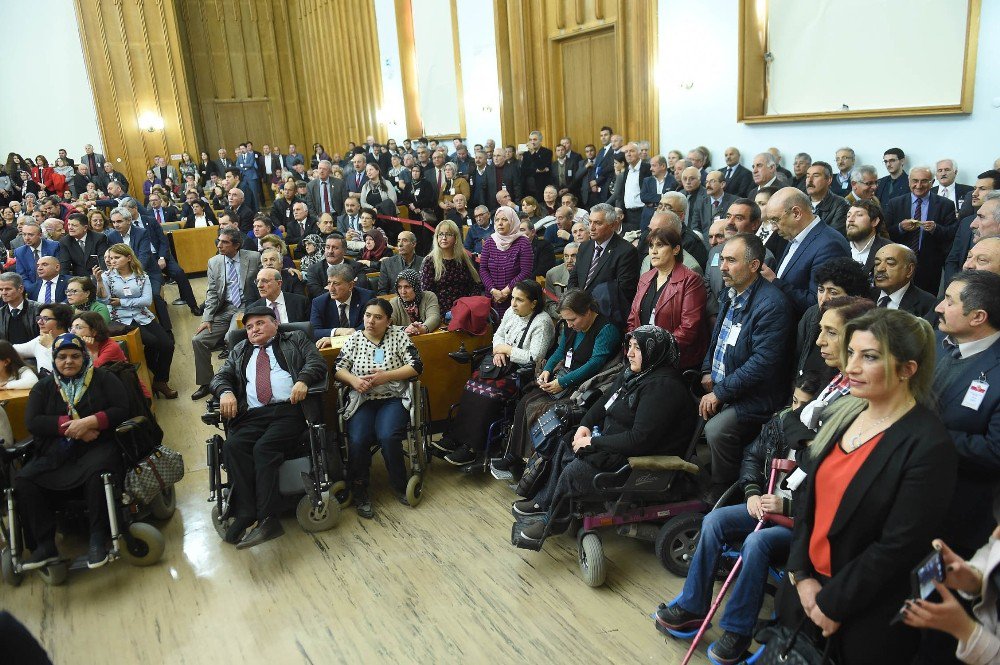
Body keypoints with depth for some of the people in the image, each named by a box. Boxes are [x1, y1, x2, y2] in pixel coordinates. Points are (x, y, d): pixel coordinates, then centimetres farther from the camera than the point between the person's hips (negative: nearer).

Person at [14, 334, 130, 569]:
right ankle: (45, 545, -13)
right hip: (55, 454, 4)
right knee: (23, 481, -20)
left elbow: (123, 410, -3)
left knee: (96, 472, -35)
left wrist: (89, 422, -17)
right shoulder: (44, 387, 16)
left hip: (97, 447, -4)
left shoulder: (102, 378, 8)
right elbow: (32, 422, 2)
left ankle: (98, 539, -24)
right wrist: (69, 425, -13)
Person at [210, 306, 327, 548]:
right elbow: (220, 377, 21)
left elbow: (317, 362, 5)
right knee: (233, 446, -26)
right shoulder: (239, 351, 32)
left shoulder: (295, 340, 20)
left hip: (289, 410, -4)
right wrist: (226, 392, -3)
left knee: (264, 448, -30)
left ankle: (266, 518, -32)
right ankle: (245, 514, -28)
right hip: (252, 415, 4)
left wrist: (303, 380, -17)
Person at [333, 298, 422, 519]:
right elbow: (339, 368, 7)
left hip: (393, 399, -2)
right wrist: (353, 380, -15)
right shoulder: (354, 339, 11)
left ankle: (399, 485, -4)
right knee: (357, 440, -25)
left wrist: (386, 376, -14)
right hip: (362, 401, 2)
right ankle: (359, 492, -3)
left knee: (388, 436, -29)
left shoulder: (398, 335, 4)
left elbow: (416, 366, -4)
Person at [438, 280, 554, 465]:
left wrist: (507, 349, -13)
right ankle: (456, 437, -9)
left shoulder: (542, 322, -17)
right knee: (474, 382, -13)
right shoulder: (512, 312, 7)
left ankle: (473, 448, -14)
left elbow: (534, 358, -22)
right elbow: (498, 335, 19)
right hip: (506, 364, 8)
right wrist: (498, 351, -2)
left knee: (489, 393, -24)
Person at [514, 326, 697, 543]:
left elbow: (640, 439, -30)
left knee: (574, 470, -19)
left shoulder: (663, 387, -26)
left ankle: (552, 521, 4)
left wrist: (594, 442, -22)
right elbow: (605, 401, 17)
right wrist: (585, 425, -1)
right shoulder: (632, 372, 5)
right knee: (565, 446, 6)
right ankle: (544, 501, 17)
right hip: (614, 440, 10)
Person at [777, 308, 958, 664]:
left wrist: (832, 603, -14)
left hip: (866, 618, -6)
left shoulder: (929, 446, -20)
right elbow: (808, 498, 3)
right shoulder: (842, 414, 0)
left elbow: (899, 548, -20)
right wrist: (802, 576, -6)